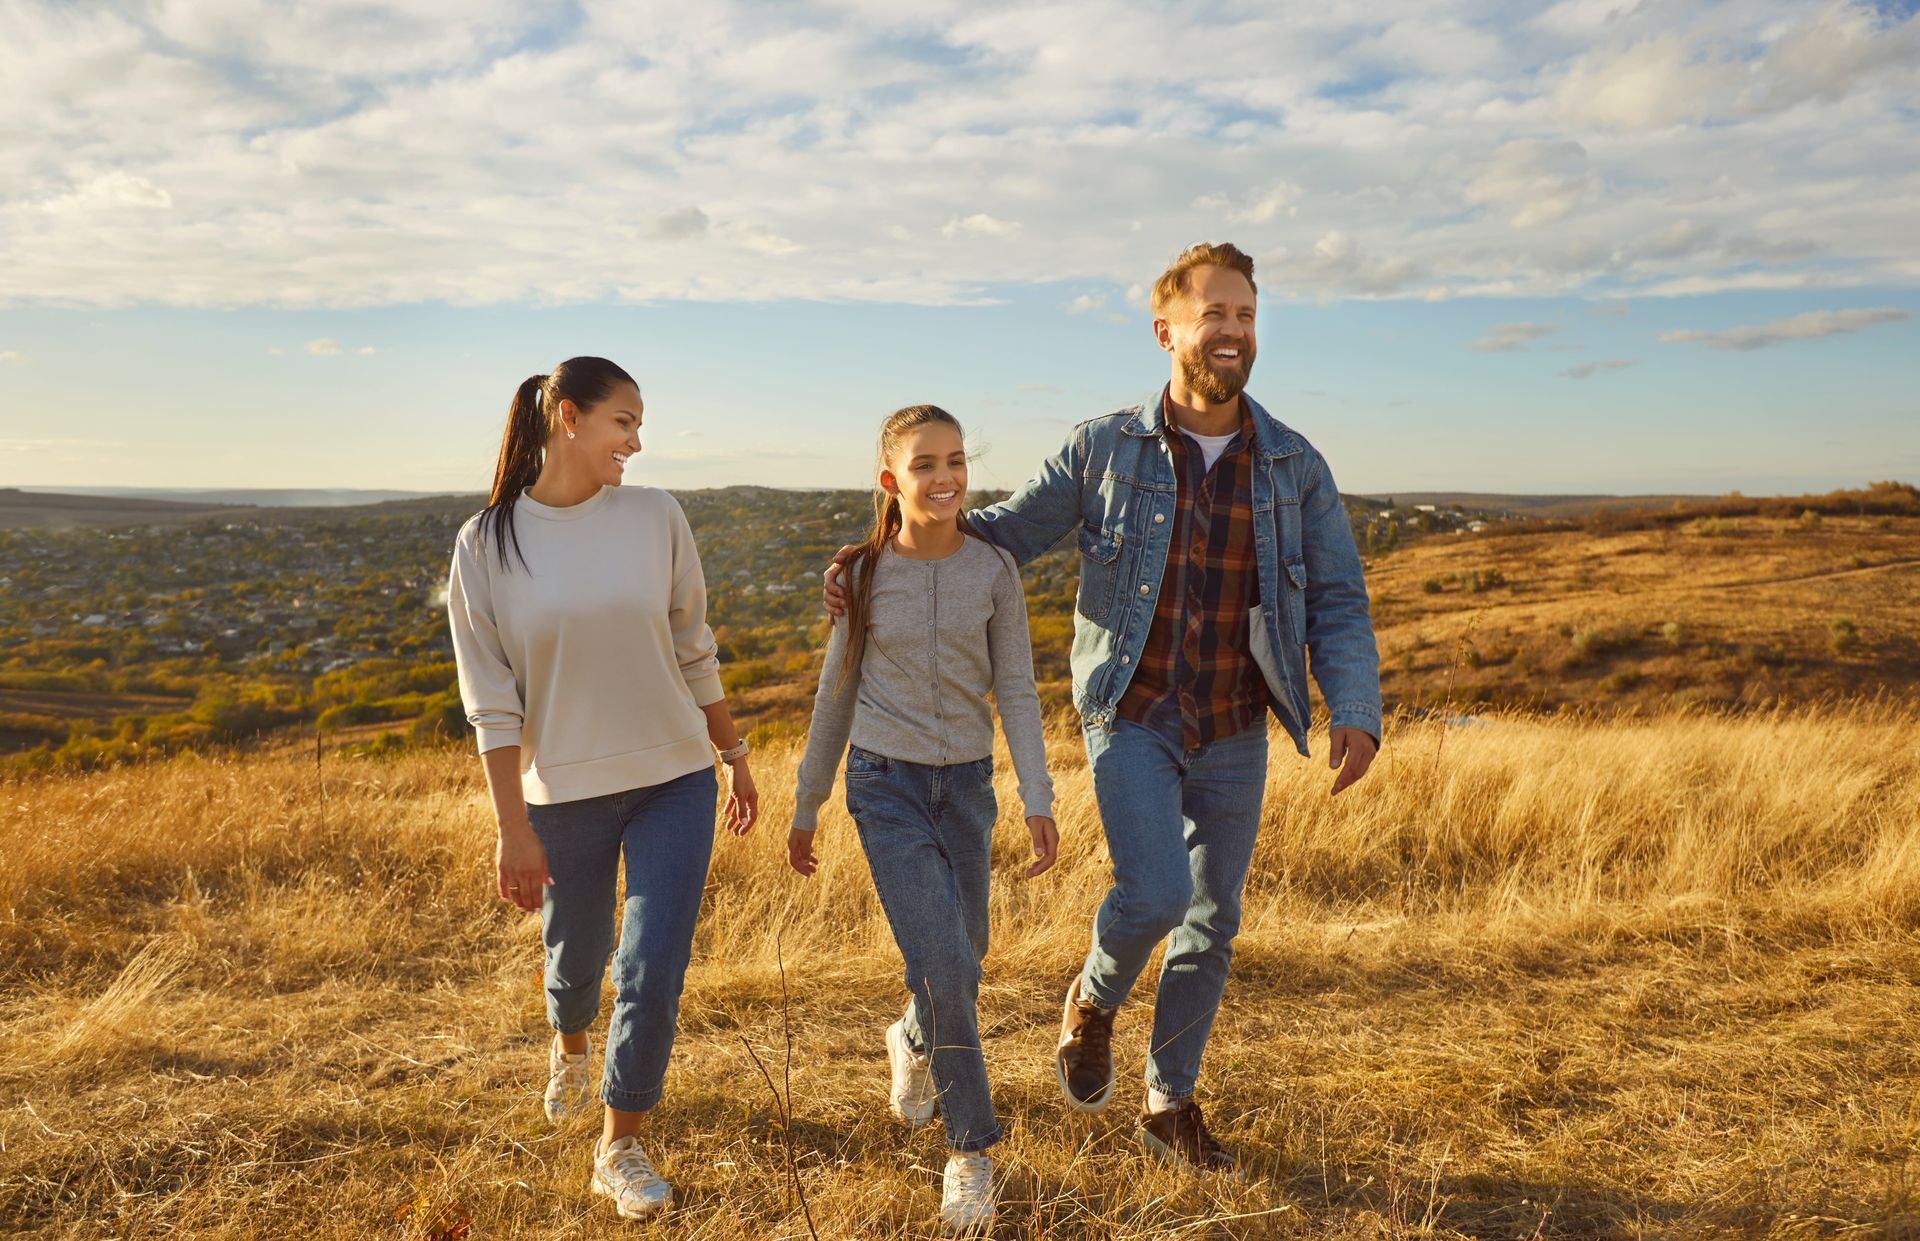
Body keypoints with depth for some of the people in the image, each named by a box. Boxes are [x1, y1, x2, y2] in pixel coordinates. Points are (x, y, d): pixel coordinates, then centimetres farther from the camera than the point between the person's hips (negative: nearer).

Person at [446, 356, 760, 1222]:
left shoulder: (655, 516, -3)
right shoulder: (486, 543, -6)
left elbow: (694, 651, 6)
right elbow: (492, 703, -6)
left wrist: (734, 754, 9)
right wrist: (512, 829, -9)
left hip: (676, 781, 1)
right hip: (564, 793, 0)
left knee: (653, 974, -2)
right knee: (575, 954, 19)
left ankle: (620, 1149, 21)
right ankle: (569, 1047, 56)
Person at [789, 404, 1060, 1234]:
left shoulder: (993, 570, -4)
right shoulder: (864, 576, -4)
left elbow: (1015, 690, -2)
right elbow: (836, 694, 4)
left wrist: (1038, 799, -11)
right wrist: (805, 807, 10)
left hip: (966, 784, 2)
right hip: (885, 783, -2)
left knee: (960, 963, 14)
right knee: (943, 964, -13)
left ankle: (914, 1042, 49)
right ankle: (971, 1146, 7)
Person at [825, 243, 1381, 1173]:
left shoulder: (1294, 466, -1)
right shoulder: (1105, 449, -5)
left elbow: (1337, 601, 0)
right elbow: (998, 532, 0)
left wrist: (1357, 710, -16)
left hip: (1236, 735, 3)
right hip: (1132, 721, -3)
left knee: (1211, 923, 10)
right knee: (1155, 892, -20)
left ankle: (1170, 1105, 31)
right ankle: (1096, 998, 17)